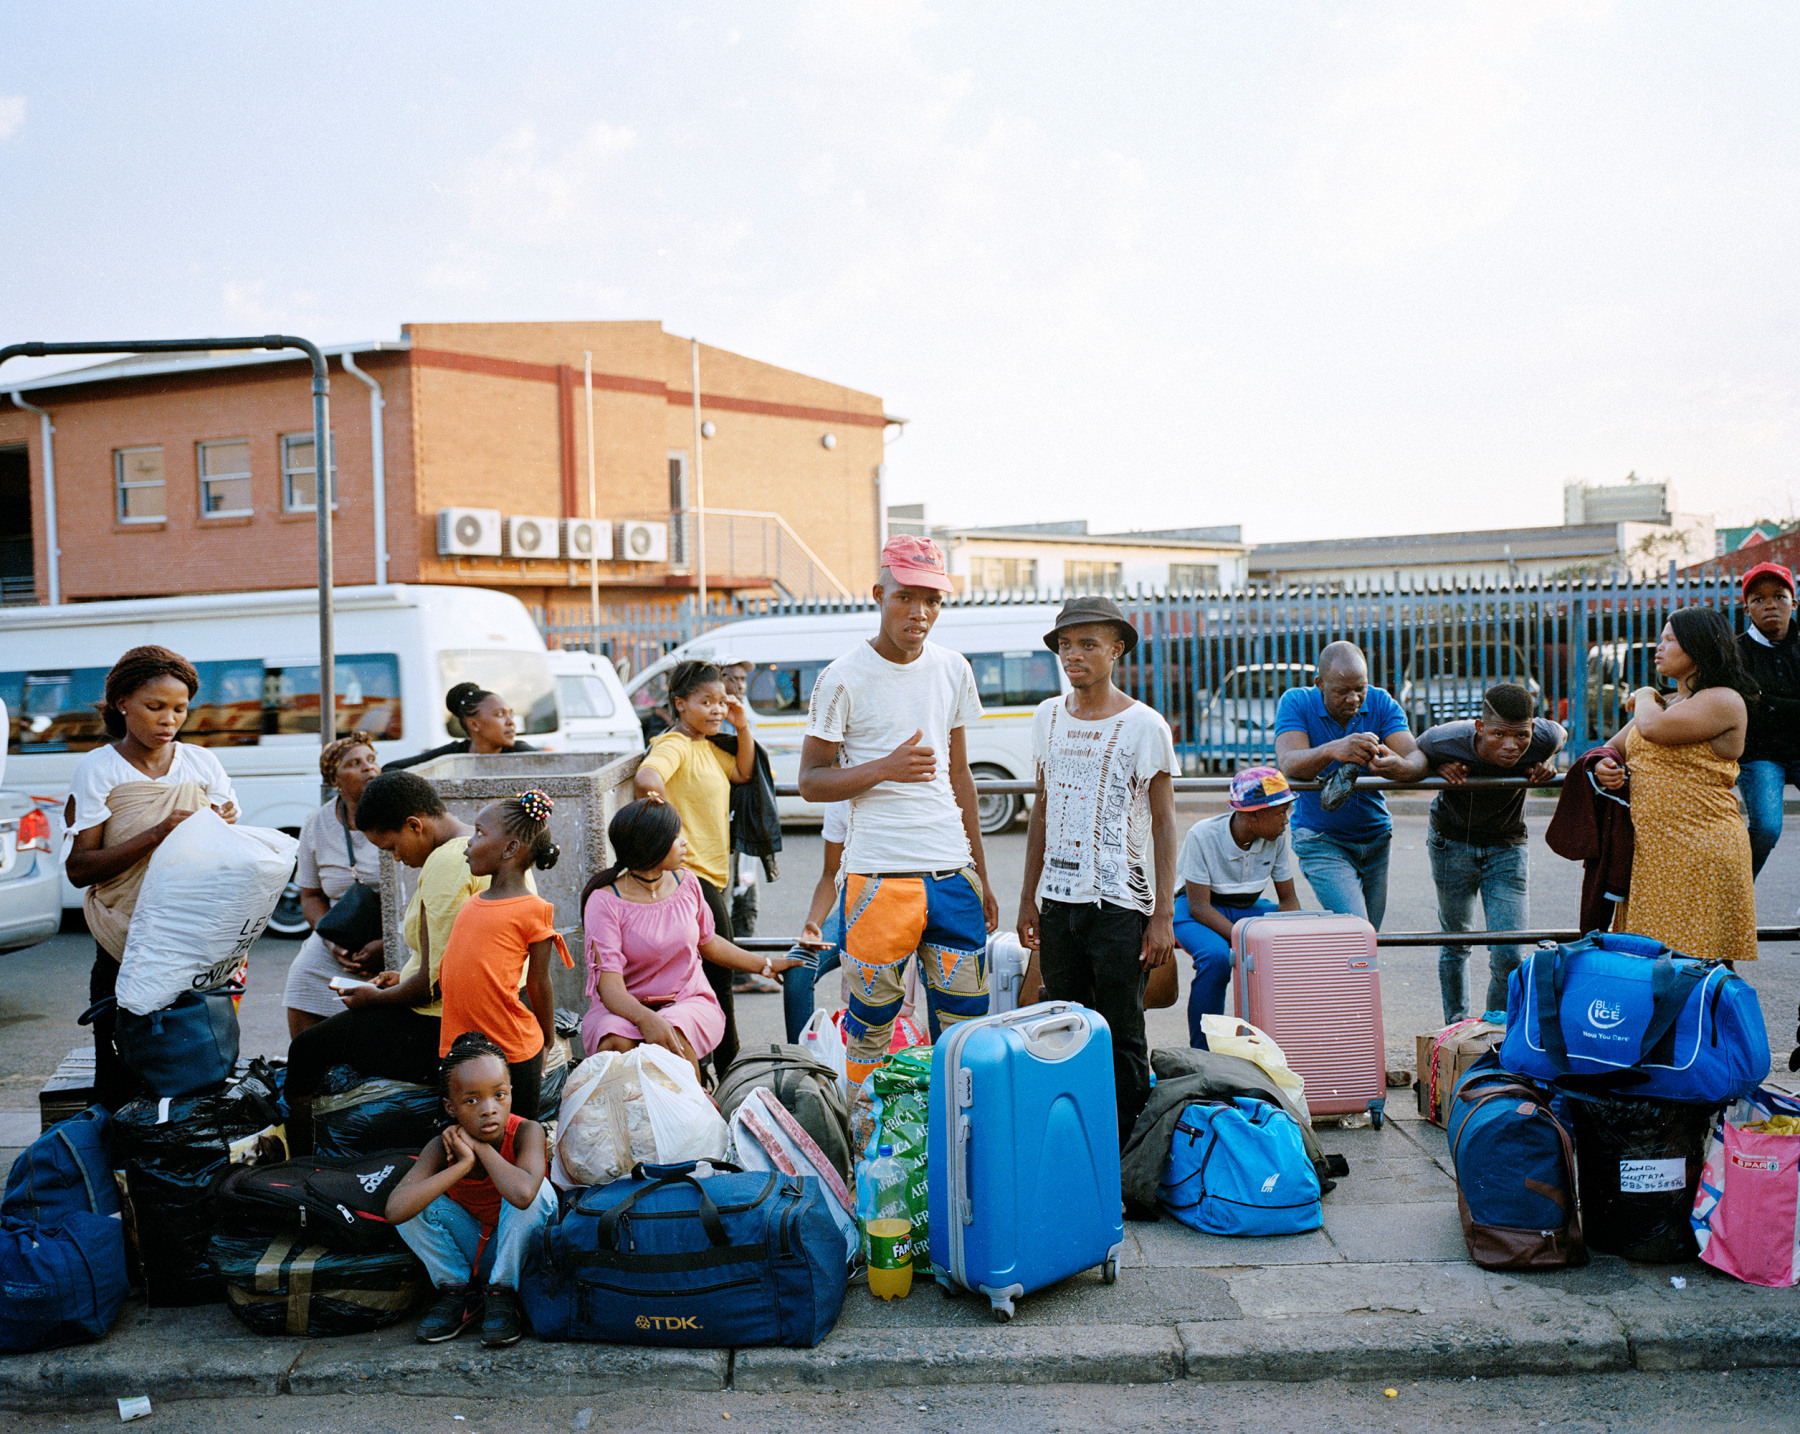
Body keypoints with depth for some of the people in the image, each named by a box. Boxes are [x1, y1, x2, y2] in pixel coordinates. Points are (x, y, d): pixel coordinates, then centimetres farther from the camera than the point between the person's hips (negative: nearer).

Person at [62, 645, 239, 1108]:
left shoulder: (201, 763, 9)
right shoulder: (97, 769, 0)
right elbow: (78, 868, -9)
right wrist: (159, 833, -18)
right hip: (127, 947, -2)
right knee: (123, 1082, -3)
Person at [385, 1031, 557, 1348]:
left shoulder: (527, 1132, -24)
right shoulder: (443, 1146, -18)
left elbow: (523, 1194, -47)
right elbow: (395, 1211, -35)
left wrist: (481, 1146, -30)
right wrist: (464, 1163, -33)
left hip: (516, 1248, -2)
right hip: (469, 1248, 2)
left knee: (539, 1190, -32)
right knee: (413, 1201, -20)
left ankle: (502, 1294, -13)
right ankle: (458, 1290, -2)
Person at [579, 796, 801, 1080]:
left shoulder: (686, 883, 3)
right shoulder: (605, 902, -13)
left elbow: (707, 942, 21)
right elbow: (609, 983, -22)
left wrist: (767, 965, 27)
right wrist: (645, 1018, -41)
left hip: (690, 1002, 3)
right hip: (625, 1007, -3)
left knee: (674, 1036, -32)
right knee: (616, 1042, -36)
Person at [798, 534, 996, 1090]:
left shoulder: (953, 669, 10)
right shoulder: (844, 678, -5)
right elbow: (811, 781, -2)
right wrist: (886, 767, -19)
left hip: (953, 872, 5)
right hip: (879, 876, -4)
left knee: (966, 1020, 8)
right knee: (872, 1020, 1)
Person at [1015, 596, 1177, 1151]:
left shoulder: (1144, 726, -5)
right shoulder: (1048, 716, 9)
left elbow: (1164, 823, -5)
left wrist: (1164, 914, -10)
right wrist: (1028, 897, 15)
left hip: (1120, 903, -5)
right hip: (1057, 901, 5)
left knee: (1122, 1038, 0)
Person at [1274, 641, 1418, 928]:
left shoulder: (1381, 704, -8)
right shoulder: (1296, 702, -14)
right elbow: (1289, 766, -30)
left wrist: (1395, 765, -47)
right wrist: (1332, 751, -51)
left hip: (1376, 838, 4)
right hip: (1321, 840, -4)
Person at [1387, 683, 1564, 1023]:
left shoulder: (1544, 738, -24)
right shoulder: (1446, 740, -30)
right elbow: (1415, 756, -7)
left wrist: (1545, 766, -17)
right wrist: (1439, 768, -27)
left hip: (1507, 848, 1)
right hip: (1452, 842, -1)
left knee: (1509, 955, -8)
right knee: (1455, 944, 12)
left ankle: (1497, 1022, 17)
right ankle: (1456, 1025, 32)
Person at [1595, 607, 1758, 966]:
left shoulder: (1724, 701, -8)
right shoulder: (1663, 703, 20)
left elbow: (1655, 728, -22)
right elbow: (1615, 747, 22)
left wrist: (1643, 697, 1)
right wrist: (1602, 765, -4)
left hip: (1702, 855, -8)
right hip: (1649, 852, 8)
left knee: (1696, 950, -4)